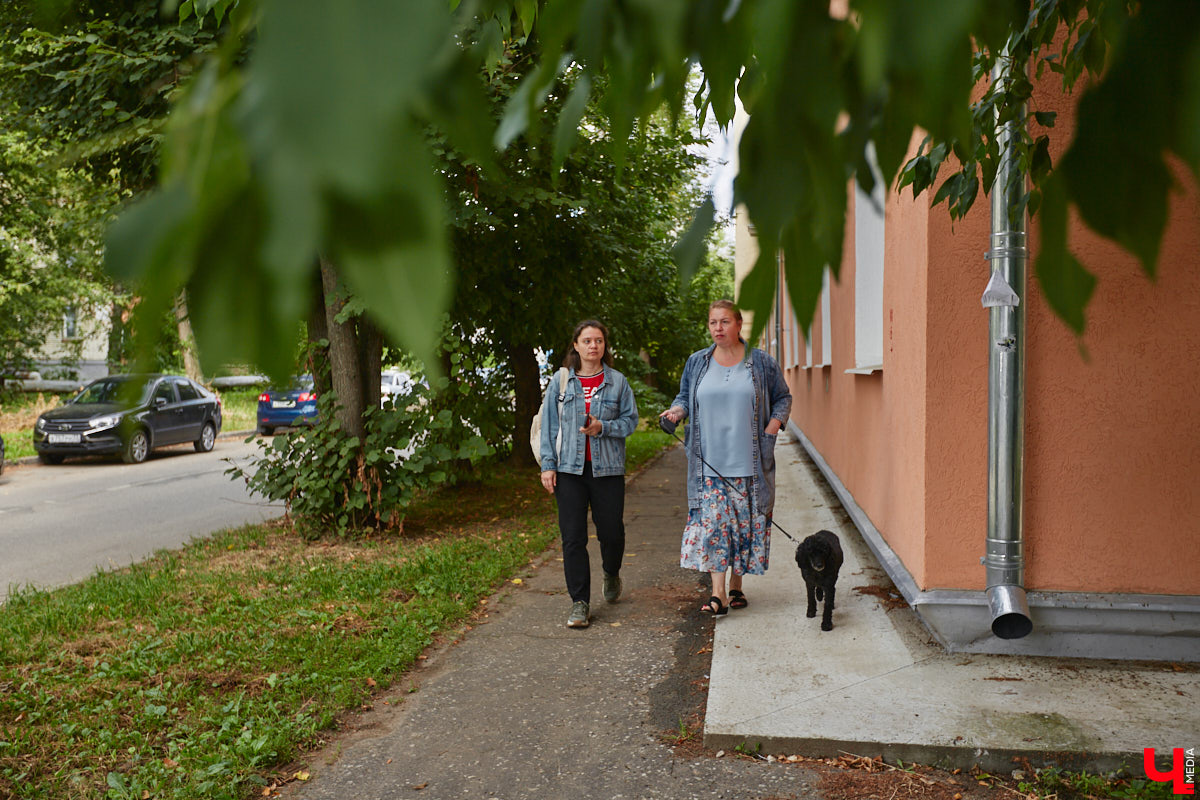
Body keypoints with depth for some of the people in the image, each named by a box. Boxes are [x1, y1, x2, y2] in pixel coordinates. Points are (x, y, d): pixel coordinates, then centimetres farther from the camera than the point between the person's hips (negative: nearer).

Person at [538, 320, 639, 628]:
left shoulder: (617, 381, 4)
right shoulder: (561, 381, 5)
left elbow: (630, 420, 4)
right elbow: (548, 425, 5)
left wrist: (603, 427, -14)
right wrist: (548, 465, -1)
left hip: (607, 467, 0)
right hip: (570, 468, 0)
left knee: (611, 531, 5)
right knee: (573, 536, -2)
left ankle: (611, 574, 39)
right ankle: (579, 603, 6)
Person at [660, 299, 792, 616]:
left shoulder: (762, 363, 4)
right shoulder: (696, 363, 8)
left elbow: (782, 397, 14)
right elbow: (685, 396, 18)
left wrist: (774, 424, -3)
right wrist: (677, 410, -4)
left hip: (749, 464, 0)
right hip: (709, 463, 0)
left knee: (745, 523, 5)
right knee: (712, 524, -8)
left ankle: (736, 587, 21)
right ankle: (718, 594, -6)